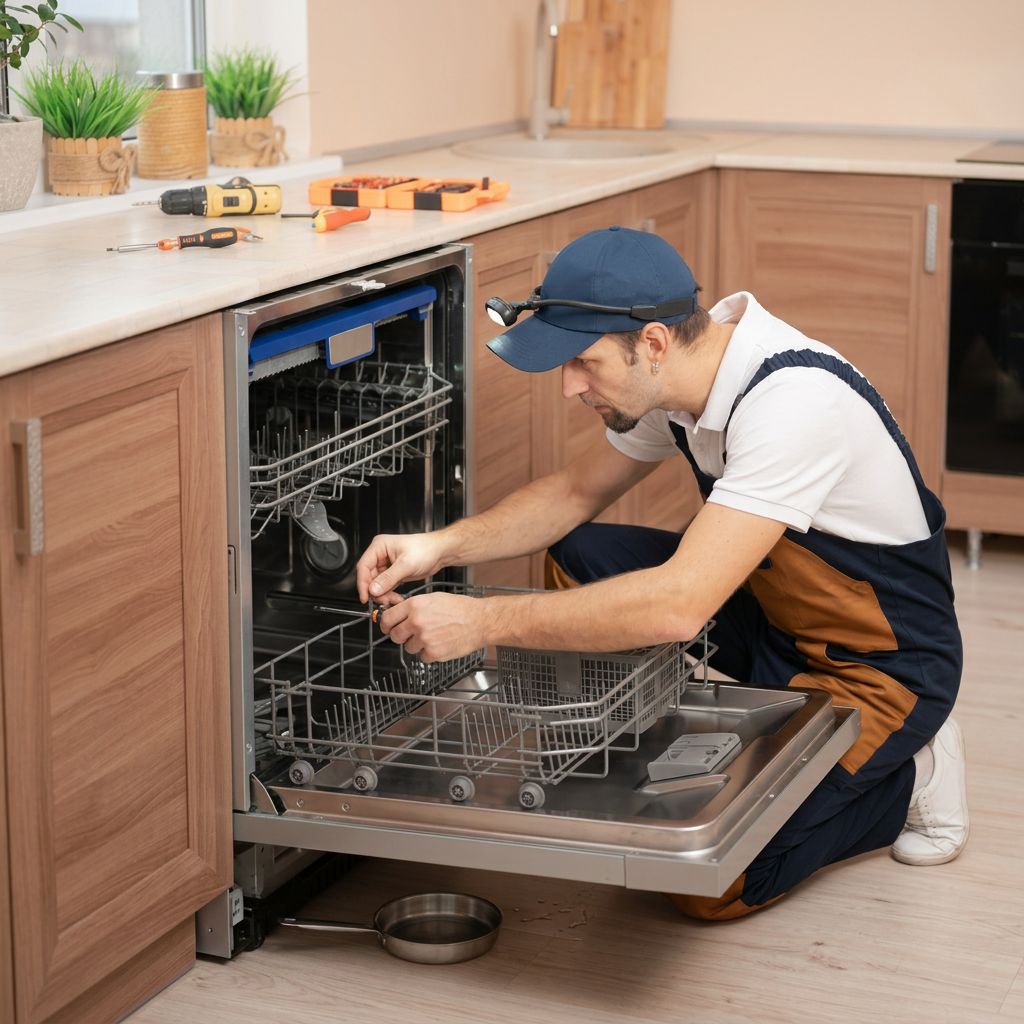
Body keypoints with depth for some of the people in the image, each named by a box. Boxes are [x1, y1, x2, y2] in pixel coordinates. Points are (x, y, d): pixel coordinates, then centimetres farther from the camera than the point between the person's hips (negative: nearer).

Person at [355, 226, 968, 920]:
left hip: (881, 665, -8)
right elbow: (577, 492, 9)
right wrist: (441, 546, -8)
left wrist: (483, 620, -35)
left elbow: (679, 605, -39)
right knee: (576, 559, -5)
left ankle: (907, 776, 4)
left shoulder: (794, 401, -33)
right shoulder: (677, 379, -6)